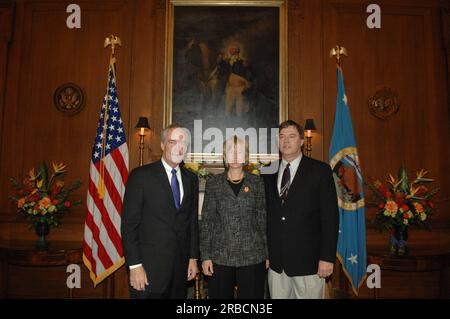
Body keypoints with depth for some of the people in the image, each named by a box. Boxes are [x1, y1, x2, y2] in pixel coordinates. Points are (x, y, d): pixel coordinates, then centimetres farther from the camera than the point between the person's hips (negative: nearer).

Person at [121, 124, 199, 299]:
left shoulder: (191, 179, 8)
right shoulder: (141, 175, -7)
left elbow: (192, 222, 12)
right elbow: (129, 224, -9)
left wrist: (193, 258, 9)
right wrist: (135, 265, -13)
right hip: (149, 268, -4)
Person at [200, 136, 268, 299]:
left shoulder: (257, 182, 4)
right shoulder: (213, 183, 2)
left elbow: (263, 219, 5)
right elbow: (206, 221, 2)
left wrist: (267, 253, 3)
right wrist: (205, 256, -2)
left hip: (253, 256, 0)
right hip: (220, 256, 0)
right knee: (220, 295, 7)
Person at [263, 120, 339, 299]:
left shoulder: (320, 170, -2)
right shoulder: (269, 174, 8)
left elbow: (330, 216, -6)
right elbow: (266, 216, 10)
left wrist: (327, 257, -10)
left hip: (308, 261, -3)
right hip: (276, 262, 3)